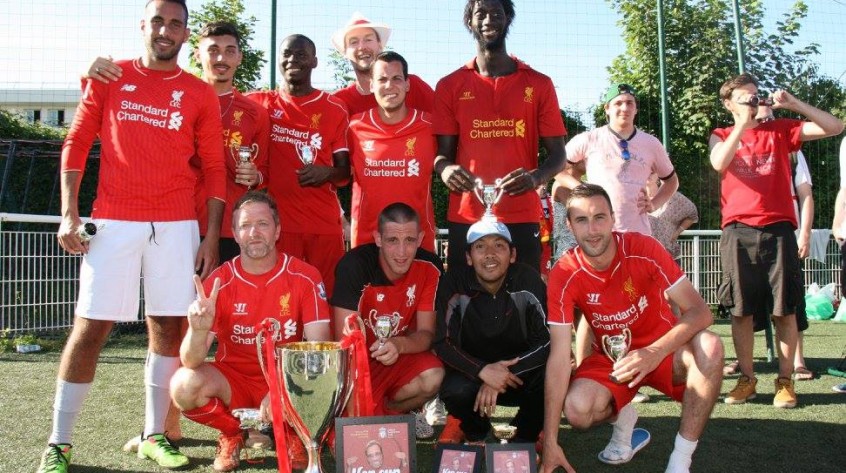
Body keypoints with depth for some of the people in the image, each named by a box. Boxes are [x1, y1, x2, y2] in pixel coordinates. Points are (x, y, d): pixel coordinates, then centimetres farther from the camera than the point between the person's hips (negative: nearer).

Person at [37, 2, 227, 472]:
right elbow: (77, 143, 7)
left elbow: (214, 168, 6)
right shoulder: (109, 77, 8)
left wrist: (212, 235, 0)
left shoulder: (201, 94, 7)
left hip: (177, 225, 1)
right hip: (114, 221, -1)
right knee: (91, 326, -2)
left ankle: (155, 435, 17)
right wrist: (69, 214, -2)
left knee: (169, 326, 4)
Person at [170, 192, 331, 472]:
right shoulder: (218, 282, -9)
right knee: (184, 384, -27)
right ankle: (232, 433, 5)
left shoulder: (304, 278, -9)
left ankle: (293, 433, 5)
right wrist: (198, 330, -39)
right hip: (233, 381, 1)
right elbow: (192, 362, -14)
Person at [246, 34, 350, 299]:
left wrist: (329, 173, -12)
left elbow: (345, 170, 9)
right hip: (278, 220, 0)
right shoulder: (260, 104, 9)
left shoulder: (335, 110, 9)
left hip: (325, 222, 0)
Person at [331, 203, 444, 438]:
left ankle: (387, 410, 3)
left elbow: (426, 333, -8)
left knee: (434, 378, -28)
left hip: (402, 356, 3)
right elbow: (346, 341, -22)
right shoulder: (354, 265, -23)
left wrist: (399, 344, -32)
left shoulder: (429, 267, -12)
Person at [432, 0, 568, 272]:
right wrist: (445, 169, -17)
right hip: (465, 219, 0)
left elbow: (557, 154, 7)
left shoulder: (538, 84, 8)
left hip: (522, 218, 0)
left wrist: (535, 178, -16)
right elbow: (442, 153, 8)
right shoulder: (449, 86, 10)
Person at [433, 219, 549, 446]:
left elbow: (547, 340, -19)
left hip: (519, 373, 1)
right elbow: (443, 343, -16)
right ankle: (475, 432, 7)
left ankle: (525, 438, 4)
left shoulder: (529, 280, -15)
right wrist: (483, 371, -33)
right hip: (473, 372, 0)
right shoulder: (454, 282, -15)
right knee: (454, 390, -33)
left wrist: (504, 376, -29)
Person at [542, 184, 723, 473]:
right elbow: (559, 356, -22)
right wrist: (550, 442, -26)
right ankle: (623, 420, 9)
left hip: (661, 349, 0)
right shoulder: (564, 276, -19)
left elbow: (699, 311, -21)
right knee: (577, 410, -30)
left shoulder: (643, 249, -20)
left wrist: (655, 352, -41)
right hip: (610, 357, 0)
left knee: (709, 347, -32)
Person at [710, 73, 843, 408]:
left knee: (784, 309, 0)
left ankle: (785, 381, 8)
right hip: (738, 231, 0)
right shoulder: (721, 136, 12)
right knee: (741, 309, 1)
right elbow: (719, 163, -11)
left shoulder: (780, 130, 14)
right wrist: (744, 122, -10)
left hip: (778, 228, 1)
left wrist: (793, 104, -2)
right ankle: (746, 379, 12)